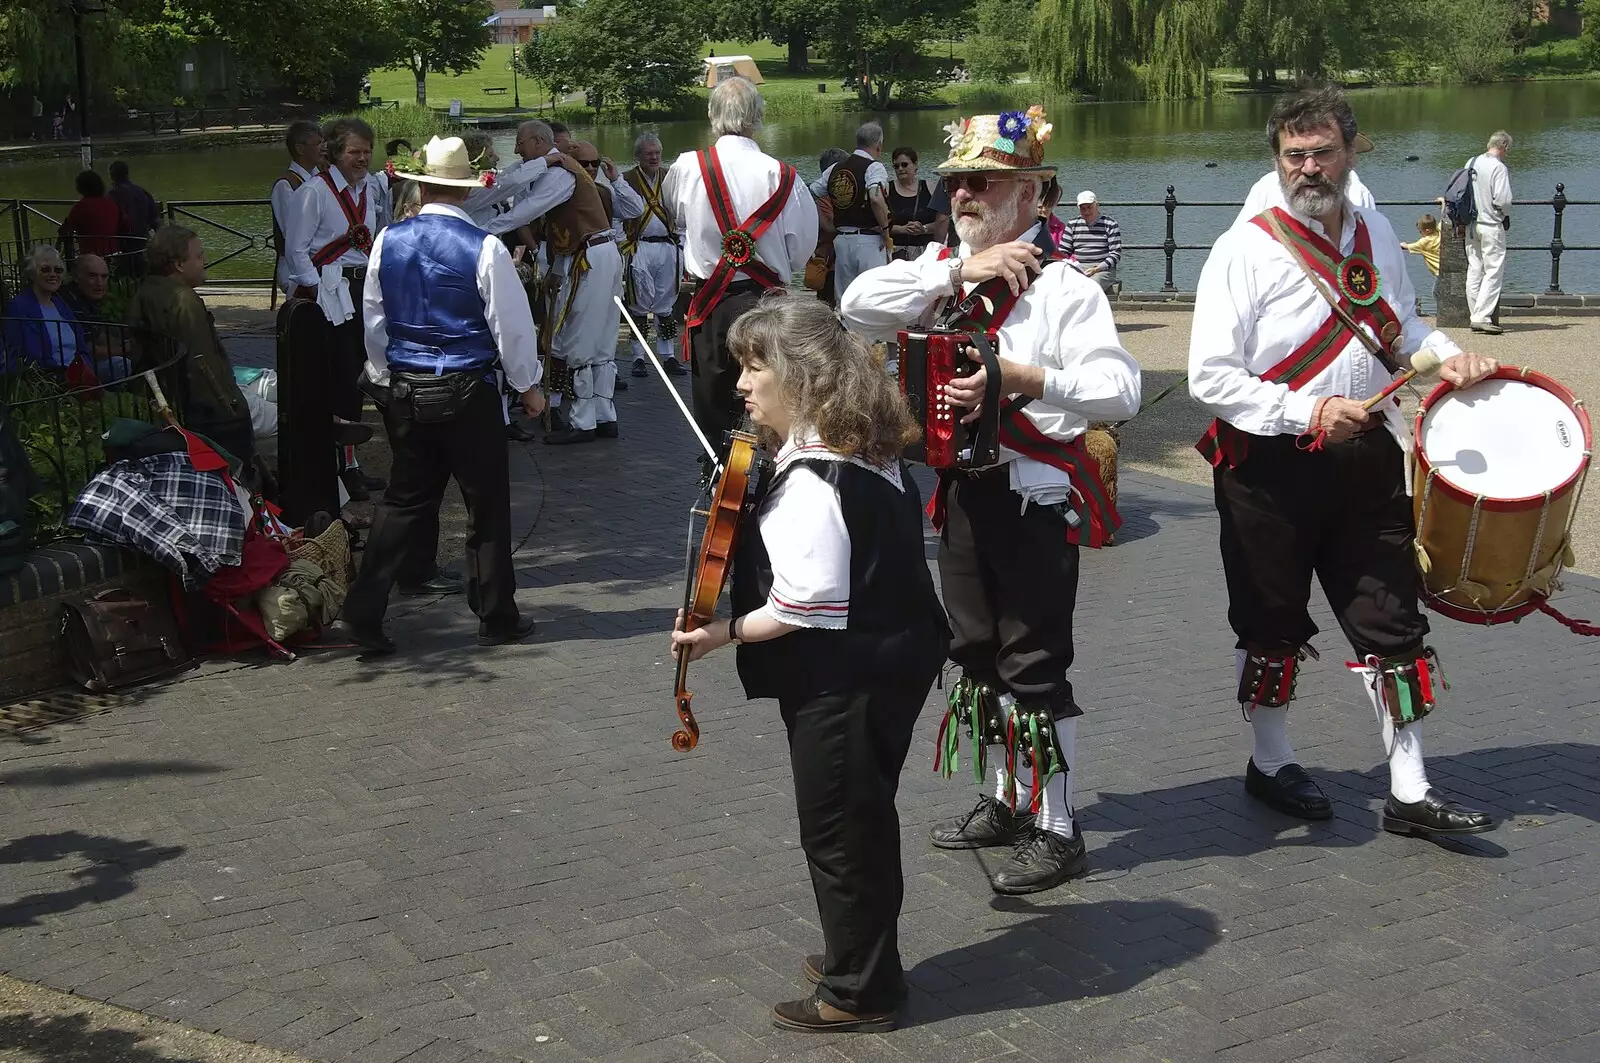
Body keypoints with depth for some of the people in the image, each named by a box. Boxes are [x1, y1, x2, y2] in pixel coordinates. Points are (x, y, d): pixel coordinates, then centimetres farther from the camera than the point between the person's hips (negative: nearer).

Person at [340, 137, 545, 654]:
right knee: (487, 505, 8)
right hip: (468, 393, -4)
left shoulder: (388, 241, 0)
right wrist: (527, 385, 6)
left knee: (404, 499, 13)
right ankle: (497, 618, 17)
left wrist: (384, 378, 21)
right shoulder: (484, 248, -14)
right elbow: (511, 323, -8)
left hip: (405, 391, 4)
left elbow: (373, 317, 8)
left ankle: (364, 612, 7)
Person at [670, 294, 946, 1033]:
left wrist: (727, 632, -16)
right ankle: (860, 957, 39)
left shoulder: (811, 479, -24)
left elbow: (807, 607, -27)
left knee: (839, 831, 5)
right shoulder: (864, 453, 7)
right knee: (861, 820, 22)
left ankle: (858, 991, 20)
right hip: (887, 663, 10)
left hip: (845, 685, -10)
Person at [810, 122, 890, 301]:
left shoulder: (835, 169, 12)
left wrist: (831, 228, 18)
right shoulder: (874, 167, -7)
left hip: (841, 239, 6)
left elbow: (810, 195, 13)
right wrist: (886, 229, -11)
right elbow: (876, 199, -24)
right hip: (868, 240, -6)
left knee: (844, 299, 11)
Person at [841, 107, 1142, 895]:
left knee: (1035, 665, 0)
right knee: (978, 655, 18)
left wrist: (1022, 377, -32)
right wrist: (958, 271, -15)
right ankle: (1005, 801, 35)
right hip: (965, 489, 7)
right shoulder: (941, 266, 8)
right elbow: (859, 307, -9)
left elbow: (1120, 388, -22)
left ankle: (1054, 829, 14)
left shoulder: (1060, 283, -13)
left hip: (1036, 496, -7)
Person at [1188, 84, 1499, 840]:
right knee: (1271, 628, 10)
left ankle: (1410, 792, 15)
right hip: (1270, 467, -5)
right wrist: (1306, 414, -22)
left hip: (1365, 461, 5)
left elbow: (1400, 326, 23)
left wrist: (1445, 354, 3)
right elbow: (1209, 378, -15)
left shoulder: (1376, 235, 8)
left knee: (1392, 623, 6)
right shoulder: (1246, 249, -11)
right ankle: (1270, 764, 31)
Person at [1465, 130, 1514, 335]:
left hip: (1471, 224, 7)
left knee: (1474, 271, 11)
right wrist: (1505, 217, 1)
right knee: (1494, 272, -4)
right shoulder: (1499, 167, -15)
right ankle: (1482, 317, -12)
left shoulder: (1471, 163, 6)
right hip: (1492, 225, -7)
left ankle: (1476, 316, 14)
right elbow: (1503, 199, -18)